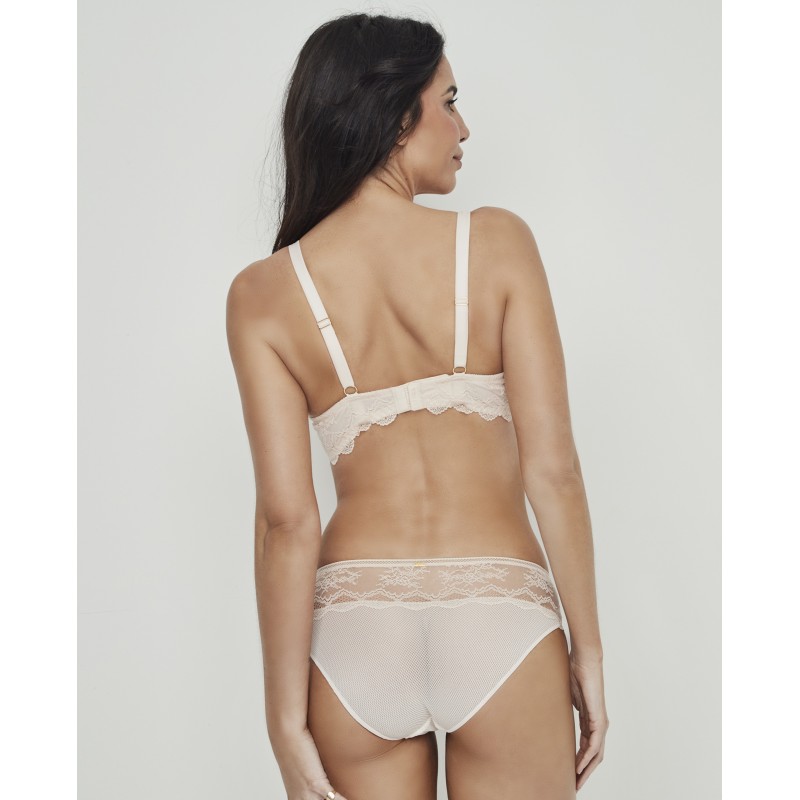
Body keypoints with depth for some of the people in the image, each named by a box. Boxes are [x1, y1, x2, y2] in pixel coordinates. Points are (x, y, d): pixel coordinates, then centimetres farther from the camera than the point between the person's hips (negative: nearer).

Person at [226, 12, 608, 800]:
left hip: (354, 632, 2)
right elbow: (553, 467, -9)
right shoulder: (497, 243, -5)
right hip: (500, 625, -1)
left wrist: (286, 714, -1)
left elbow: (287, 520, -7)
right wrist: (588, 648, 1)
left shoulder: (262, 293, -2)